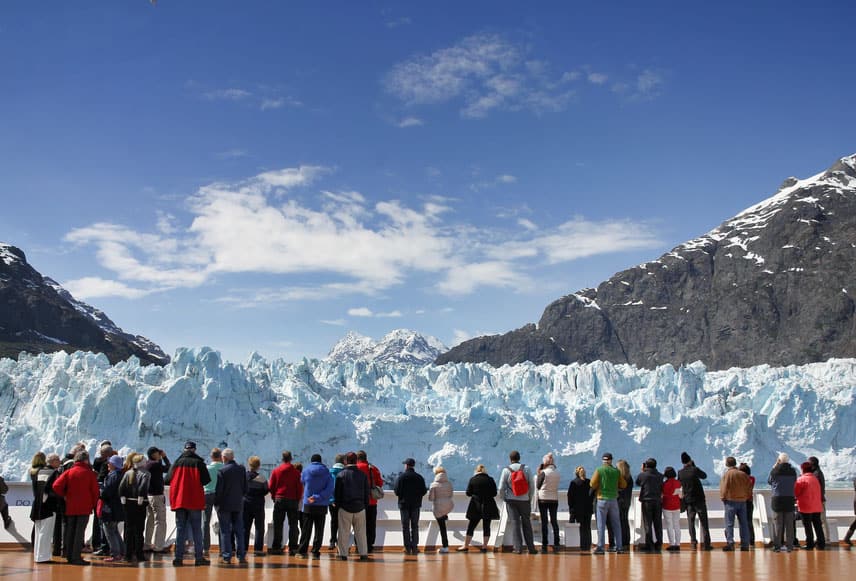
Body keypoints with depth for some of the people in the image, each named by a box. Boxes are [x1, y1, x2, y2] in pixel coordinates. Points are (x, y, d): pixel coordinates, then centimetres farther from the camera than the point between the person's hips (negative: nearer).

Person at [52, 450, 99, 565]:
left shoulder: (68, 472, 2)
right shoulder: (90, 473, -3)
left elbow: (56, 486, -8)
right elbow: (95, 491, -4)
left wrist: (64, 496, 8)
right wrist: (93, 505, 10)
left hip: (70, 507, 3)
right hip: (85, 508, -3)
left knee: (70, 531, 12)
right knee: (80, 532, -3)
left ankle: (69, 556, 17)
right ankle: (76, 557, -5)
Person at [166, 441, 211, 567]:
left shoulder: (177, 462, 3)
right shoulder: (198, 462, -4)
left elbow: (168, 479, 1)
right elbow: (206, 480, -8)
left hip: (179, 500, 2)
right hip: (195, 501, -2)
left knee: (180, 529, 7)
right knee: (196, 530, 4)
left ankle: (178, 558, 2)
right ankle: (199, 557, 1)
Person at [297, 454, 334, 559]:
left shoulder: (305, 471, 0)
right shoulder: (326, 472, -1)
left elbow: (302, 483, 10)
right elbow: (329, 489, -10)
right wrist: (318, 497, -15)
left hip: (308, 505, 0)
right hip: (322, 505, 0)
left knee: (306, 529, 8)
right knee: (319, 530, 5)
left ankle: (302, 551, 8)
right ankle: (315, 552, 1)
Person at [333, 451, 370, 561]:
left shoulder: (341, 475, -3)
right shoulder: (362, 475, 5)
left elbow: (337, 492, -2)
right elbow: (367, 492, 7)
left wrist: (338, 504, 8)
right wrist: (365, 505, 13)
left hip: (345, 507, -2)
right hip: (360, 507, 2)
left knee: (344, 532, 3)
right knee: (360, 532, 6)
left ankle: (343, 554, 1)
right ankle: (363, 553, 3)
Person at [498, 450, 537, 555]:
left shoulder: (506, 470, -5)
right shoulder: (526, 468, -2)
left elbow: (501, 488, -5)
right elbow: (532, 485, -1)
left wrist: (504, 498, 11)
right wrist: (530, 498, 11)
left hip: (511, 500, -1)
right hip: (524, 500, 1)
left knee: (514, 523, 2)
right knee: (526, 523, 9)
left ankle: (518, 548, -3)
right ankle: (531, 548, 10)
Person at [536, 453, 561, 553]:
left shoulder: (543, 473, -12)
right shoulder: (558, 473, 2)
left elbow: (538, 486, -6)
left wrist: (538, 474, 3)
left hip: (543, 499, -4)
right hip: (554, 499, 4)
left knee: (544, 522, 0)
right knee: (554, 521, 9)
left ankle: (544, 545, -2)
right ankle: (556, 544, 5)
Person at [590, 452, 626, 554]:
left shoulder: (599, 470, -6)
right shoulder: (616, 471, 3)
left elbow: (593, 484, -9)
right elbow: (623, 485, 7)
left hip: (602, 499, -3)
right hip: (613, 499, 3)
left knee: (601, 525, 0)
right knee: (616, 524, 10)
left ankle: (600, 547, -3)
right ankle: (619, 547, 12)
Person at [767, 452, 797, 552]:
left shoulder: (775, 471, -8)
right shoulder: (793, 472, 0)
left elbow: (769, 481, 8)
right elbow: (794, 483, 11)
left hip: (777, 499, -2)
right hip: (790, 499, 2)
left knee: (777, 523, 2)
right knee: (789, 524, 6)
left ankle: (777, 545, 0)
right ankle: (789, 545, 5)